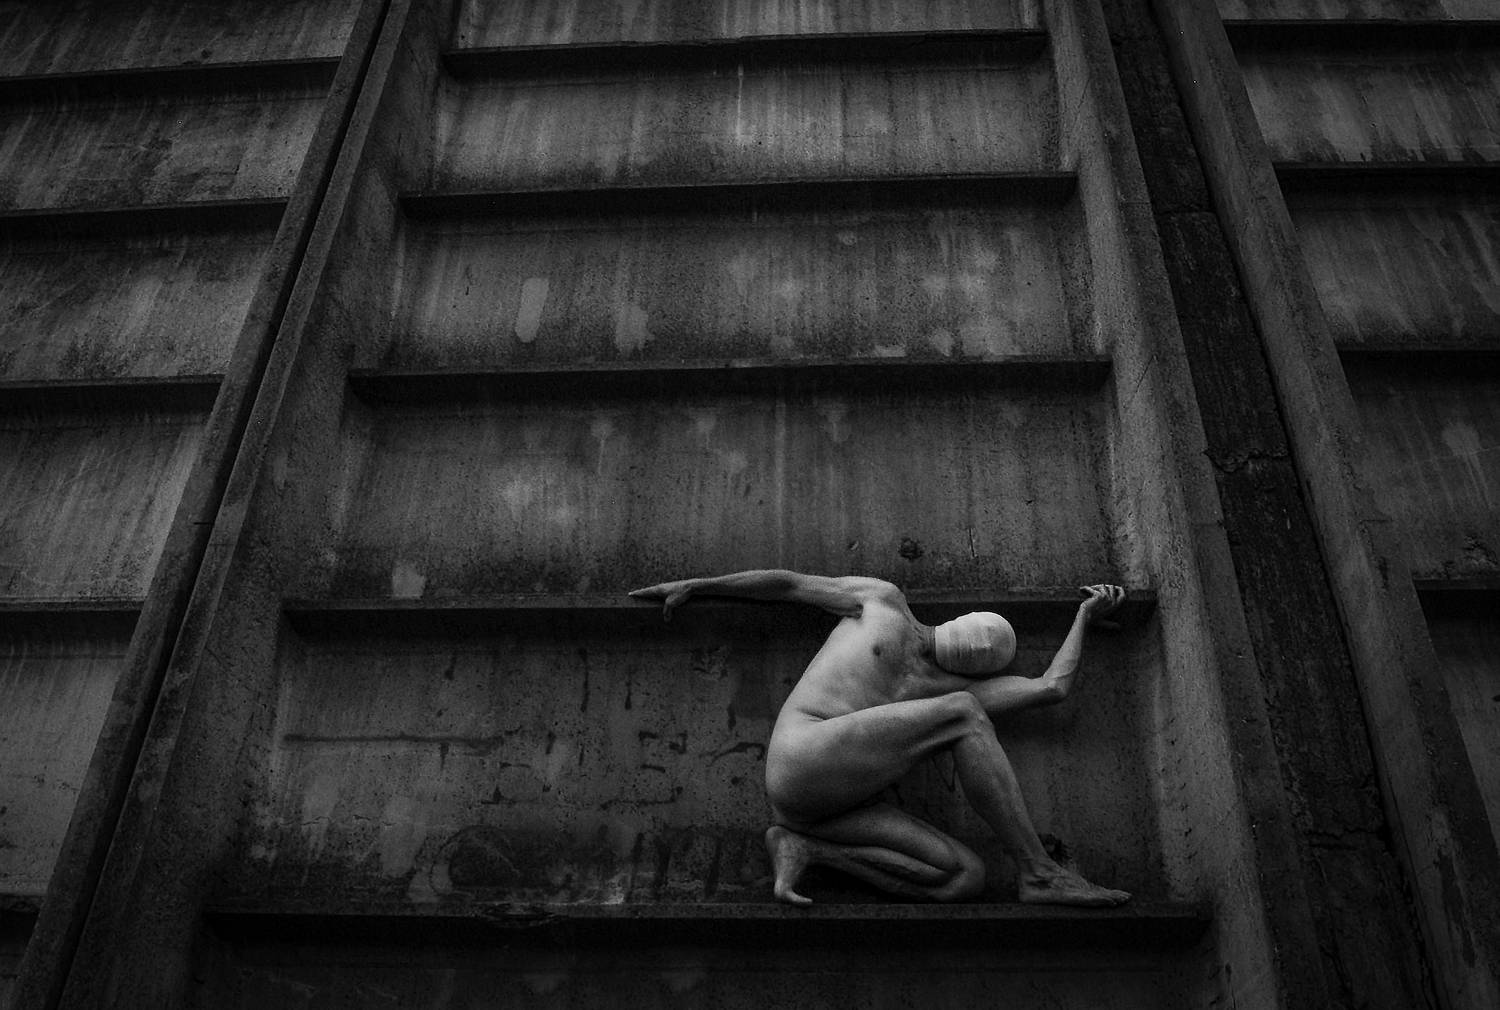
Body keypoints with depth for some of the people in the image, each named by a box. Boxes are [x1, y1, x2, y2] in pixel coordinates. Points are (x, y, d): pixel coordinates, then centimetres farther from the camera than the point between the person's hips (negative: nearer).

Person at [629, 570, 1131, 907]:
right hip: (801, 762, -6)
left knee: (966, 877, -12)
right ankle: (1038, 872, -16)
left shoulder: (953, 684, 20)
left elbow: (1051, 687, 15)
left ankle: (804, 847, -9)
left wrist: (1086, 615, 28)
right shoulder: (883, 600, 12)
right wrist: (693, 586, 18)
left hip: (827, 803, 6)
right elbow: (785, 583, 17)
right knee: (961, 711, -18)